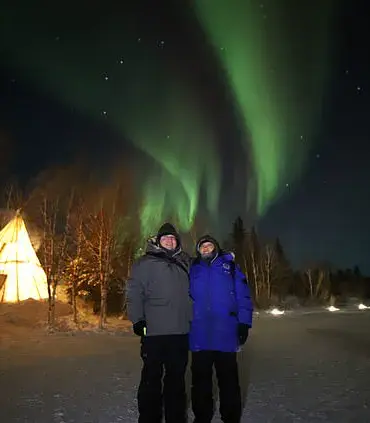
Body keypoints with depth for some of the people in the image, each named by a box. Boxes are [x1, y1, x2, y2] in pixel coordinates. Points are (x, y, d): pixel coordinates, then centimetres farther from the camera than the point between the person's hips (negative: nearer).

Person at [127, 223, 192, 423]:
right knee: (152, 377, 2)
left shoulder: (184, 263, 15)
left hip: (181, 331, 4)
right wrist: (138, 320, -12)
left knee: (177, 377, 13)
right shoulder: (145, 263, 0)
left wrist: (192, 319, 20)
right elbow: (135, 293, -5)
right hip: (154, 331, -4)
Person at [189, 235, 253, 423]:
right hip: (199, 335, 2)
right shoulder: (193, 270, 12)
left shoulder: (229, 266, 6)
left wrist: (244, 323, -6)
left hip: (225, 333, -2)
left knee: (228, 378, 7)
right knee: (200, 378, 12)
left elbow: (242, 295, 0)